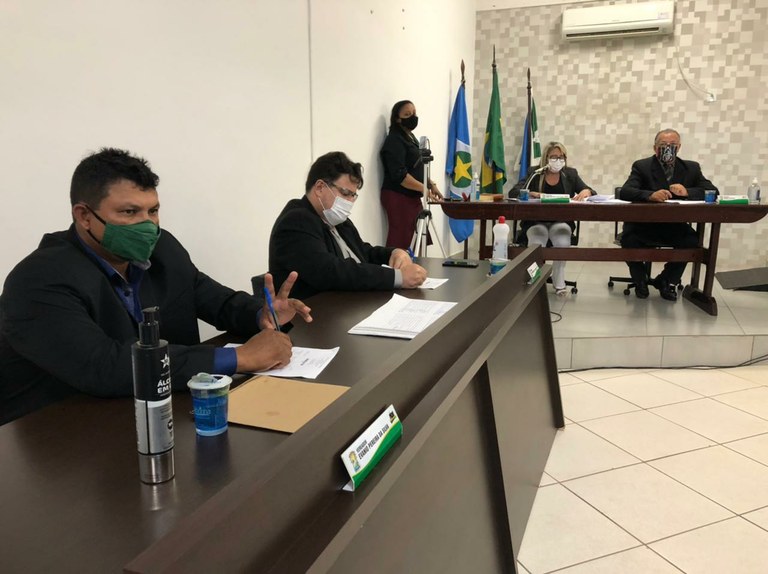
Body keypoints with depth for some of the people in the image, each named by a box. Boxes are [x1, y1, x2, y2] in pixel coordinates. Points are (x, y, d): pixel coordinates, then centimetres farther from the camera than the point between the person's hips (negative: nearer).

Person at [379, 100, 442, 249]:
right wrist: (425, 189, -21)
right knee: (398, 241, -13)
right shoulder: (394, 141, -11)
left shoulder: (411, 138, 18)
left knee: (407, 239, 7)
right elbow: (400, 175, -21)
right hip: (398, 197, -9)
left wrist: (431, 184, 10)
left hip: (411, 196, 9)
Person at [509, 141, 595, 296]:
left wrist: (586, 192, -20)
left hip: (561, 221, 1)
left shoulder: (570, 173, 11)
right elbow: (513, 192, -5)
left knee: (563, 242, -32)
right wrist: (531, 193, -25)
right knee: (536, 244, -33)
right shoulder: (535, 173, 5)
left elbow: (590, 191, 5)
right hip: (536, 221, -1)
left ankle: (559, 281, -13)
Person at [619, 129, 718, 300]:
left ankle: (666, 280, 2)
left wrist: (687, 192, -22)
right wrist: (650, 195, -38)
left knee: (692, 240, -27)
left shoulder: (691, 168, 6)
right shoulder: (642, 166, -3)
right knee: (629, 239, -31)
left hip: (675, 226, 2)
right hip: (644, 225, -2)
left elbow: (713, 191, -2)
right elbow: (625, 192, -18)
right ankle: (641, 280, 2)